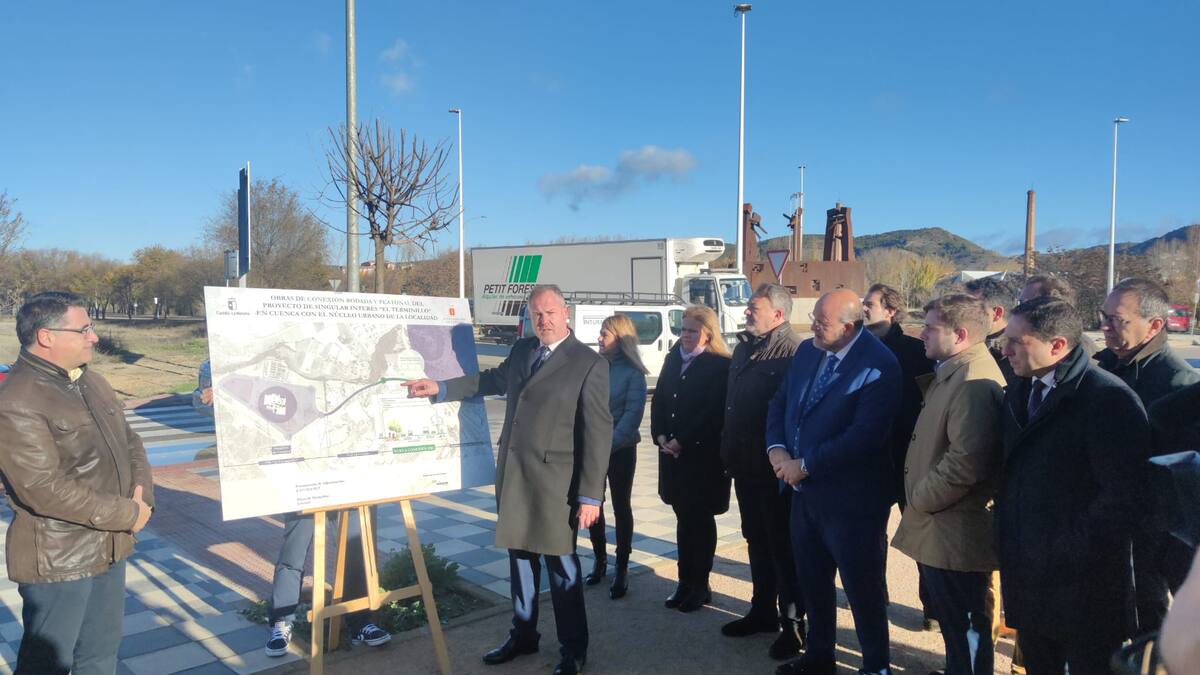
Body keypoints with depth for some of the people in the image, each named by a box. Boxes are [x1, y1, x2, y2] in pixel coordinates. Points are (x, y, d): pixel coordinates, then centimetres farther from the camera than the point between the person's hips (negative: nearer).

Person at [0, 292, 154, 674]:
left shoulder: (91, 382, 9)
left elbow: (129, 442, 14)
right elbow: (44, 489, -25)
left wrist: (143, 495, -4)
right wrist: (127, 515, -18)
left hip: (111, 545, 8)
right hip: (57, 558, -8)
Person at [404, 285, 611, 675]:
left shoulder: (589, 364, -12)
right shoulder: (521, 350, 8)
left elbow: (598, 433, -14)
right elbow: (495, 380, 28)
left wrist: (591, 495, -16)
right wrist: (441, 388, 24)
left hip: (554, 480, -6)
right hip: (512, 475, 6)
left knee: (562, 567, 4)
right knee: (520, 559, 18)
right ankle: (523, 635, 36)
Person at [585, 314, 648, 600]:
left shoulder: (633, 373, -8)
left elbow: (633, 412, -13)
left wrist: (611, 442, -20)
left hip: (620, 449, -4)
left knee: (621, 507, 6)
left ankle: (622, 569, 17)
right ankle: (600, 560, 29)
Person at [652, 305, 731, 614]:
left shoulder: (720, 366, -10)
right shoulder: (673, 360, 11)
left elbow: (713, 413, -15)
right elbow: (658, 400, 10)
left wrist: (681, 441, -16)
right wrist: (660, 436, -4)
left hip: (704, 455, -6)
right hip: (672, 452, 6)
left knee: (700, 519, 4)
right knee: (684, 518, 13)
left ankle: (700, 585, 17)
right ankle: (686, 582, 23)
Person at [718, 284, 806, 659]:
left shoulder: (793, 352, -17)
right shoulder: (743, 348, 10)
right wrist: (728, 451, 14)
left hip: (777, 470, -8)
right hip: (746, 465, 8)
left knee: (783, 546, 4)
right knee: (757, 540, 18)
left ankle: (792, 623, 18)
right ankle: (763, 611, 33)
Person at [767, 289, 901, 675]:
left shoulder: (878, 366, -19)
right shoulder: (807, 351, 4)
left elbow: (863, 435, -26)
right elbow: (780, 402, 9)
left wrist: (805, 465, -20)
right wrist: (777, 449, -8)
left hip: (849, 498, -7)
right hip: (804, 491, 8)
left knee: (862, 586, 10)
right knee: (811, 580, 21)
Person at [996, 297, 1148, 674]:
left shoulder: (1108, 398, -17)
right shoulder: (1017, 395, 8)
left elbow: (1123, 497, -22)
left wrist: (1073, 552, -18)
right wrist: (1007, 539, 4)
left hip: (1084, 586, -7)